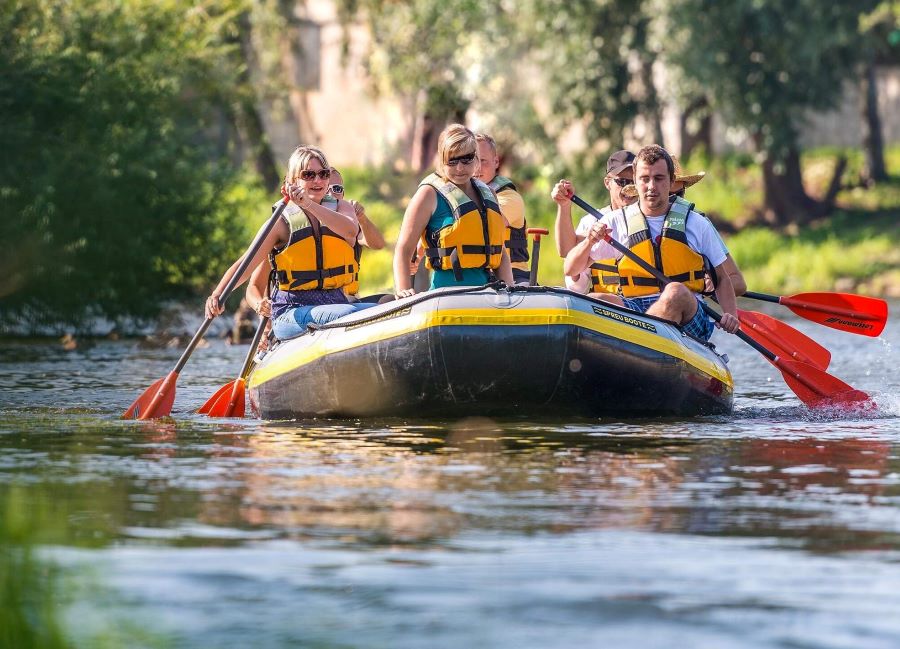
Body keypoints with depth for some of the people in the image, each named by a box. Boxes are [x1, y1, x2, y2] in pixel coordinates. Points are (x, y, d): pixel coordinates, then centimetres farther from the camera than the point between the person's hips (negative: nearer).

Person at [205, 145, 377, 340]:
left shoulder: (342, 208, 13)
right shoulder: (282, 222, 4)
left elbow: (350, 230, -13)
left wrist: (308, 204, -25)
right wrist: (217, 296, -20)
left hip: (336, 301, 4)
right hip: (292, 311, -4)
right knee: (348, 314, -33)